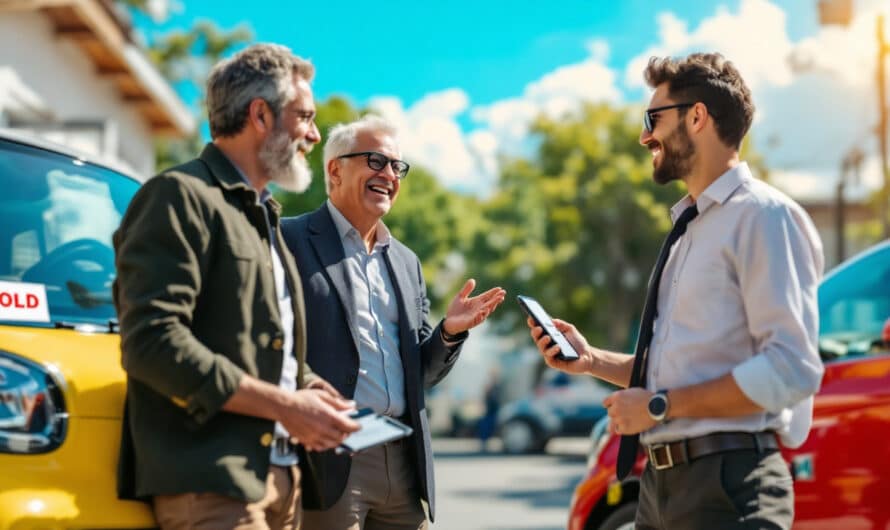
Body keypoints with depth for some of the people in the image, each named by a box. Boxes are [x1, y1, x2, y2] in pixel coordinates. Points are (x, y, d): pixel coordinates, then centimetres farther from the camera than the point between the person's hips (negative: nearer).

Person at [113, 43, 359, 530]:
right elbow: (151, 343, -18)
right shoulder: (181, 196, -6)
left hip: (278, 471, 9)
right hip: (210, 482, -9)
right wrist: (284, 405, -17)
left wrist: (307, 388, 6)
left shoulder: (263, 215, 23)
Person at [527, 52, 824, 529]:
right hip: (661, 481, 8)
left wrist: (660, 405, -16)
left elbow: (790, 368, -20)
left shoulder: (763, 217, -11)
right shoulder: (689, 226, 16)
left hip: (726, 487, -8)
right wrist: (592, 360, 10)